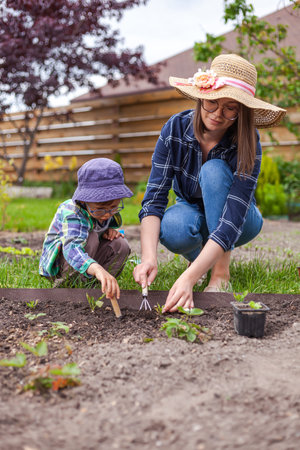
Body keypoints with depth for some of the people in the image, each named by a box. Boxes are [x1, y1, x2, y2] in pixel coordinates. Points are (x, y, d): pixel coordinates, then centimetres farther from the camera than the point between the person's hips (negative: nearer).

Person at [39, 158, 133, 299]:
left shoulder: (109, 212, -10)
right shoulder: (71, 213, -35)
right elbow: (71, 248, -53)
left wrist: (110, 230, -13)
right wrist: (98, 269, -73)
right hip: (59, 264, -7)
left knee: (121, 245, -17)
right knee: (89, 237, -35)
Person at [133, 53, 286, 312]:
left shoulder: (246, 145, -29)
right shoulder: (176, 128, -22)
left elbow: (231, 223, -38)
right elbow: (154, 197, -27)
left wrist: (189, 278, -50)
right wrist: (149, 258, -44)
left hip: (239, 222, -1)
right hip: (194, 211, 2)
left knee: (214, 170, -33)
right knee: (171, 230, -36)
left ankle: (221, 272, -24)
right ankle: (197, 256, 0)